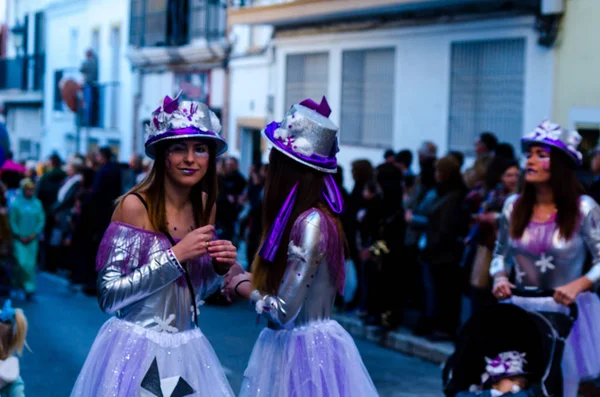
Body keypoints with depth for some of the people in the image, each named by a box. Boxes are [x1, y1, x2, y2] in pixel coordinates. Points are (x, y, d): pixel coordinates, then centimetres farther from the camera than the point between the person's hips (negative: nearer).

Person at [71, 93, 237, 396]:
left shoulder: (206, 206, 3)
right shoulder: (135, 205, -14)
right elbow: (109, 295, -17)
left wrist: (220, 268, -6)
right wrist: (175, 255, -22)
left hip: (187, 349, 6)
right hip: (136, 349, -5)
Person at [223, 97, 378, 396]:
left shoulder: (310, 223, -20)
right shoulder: (304, 218, 7)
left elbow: (282, 311, -22)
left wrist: (243, 287, -6)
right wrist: (247, 278, 11)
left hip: (304, 351, -9)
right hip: (293, 346, 9)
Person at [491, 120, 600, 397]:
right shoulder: (513, 206, 4)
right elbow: (501, 254, 14)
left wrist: (578, 285, -20)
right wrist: (500, 278, -5)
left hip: (565, 312, -3)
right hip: (520, 311, 3)